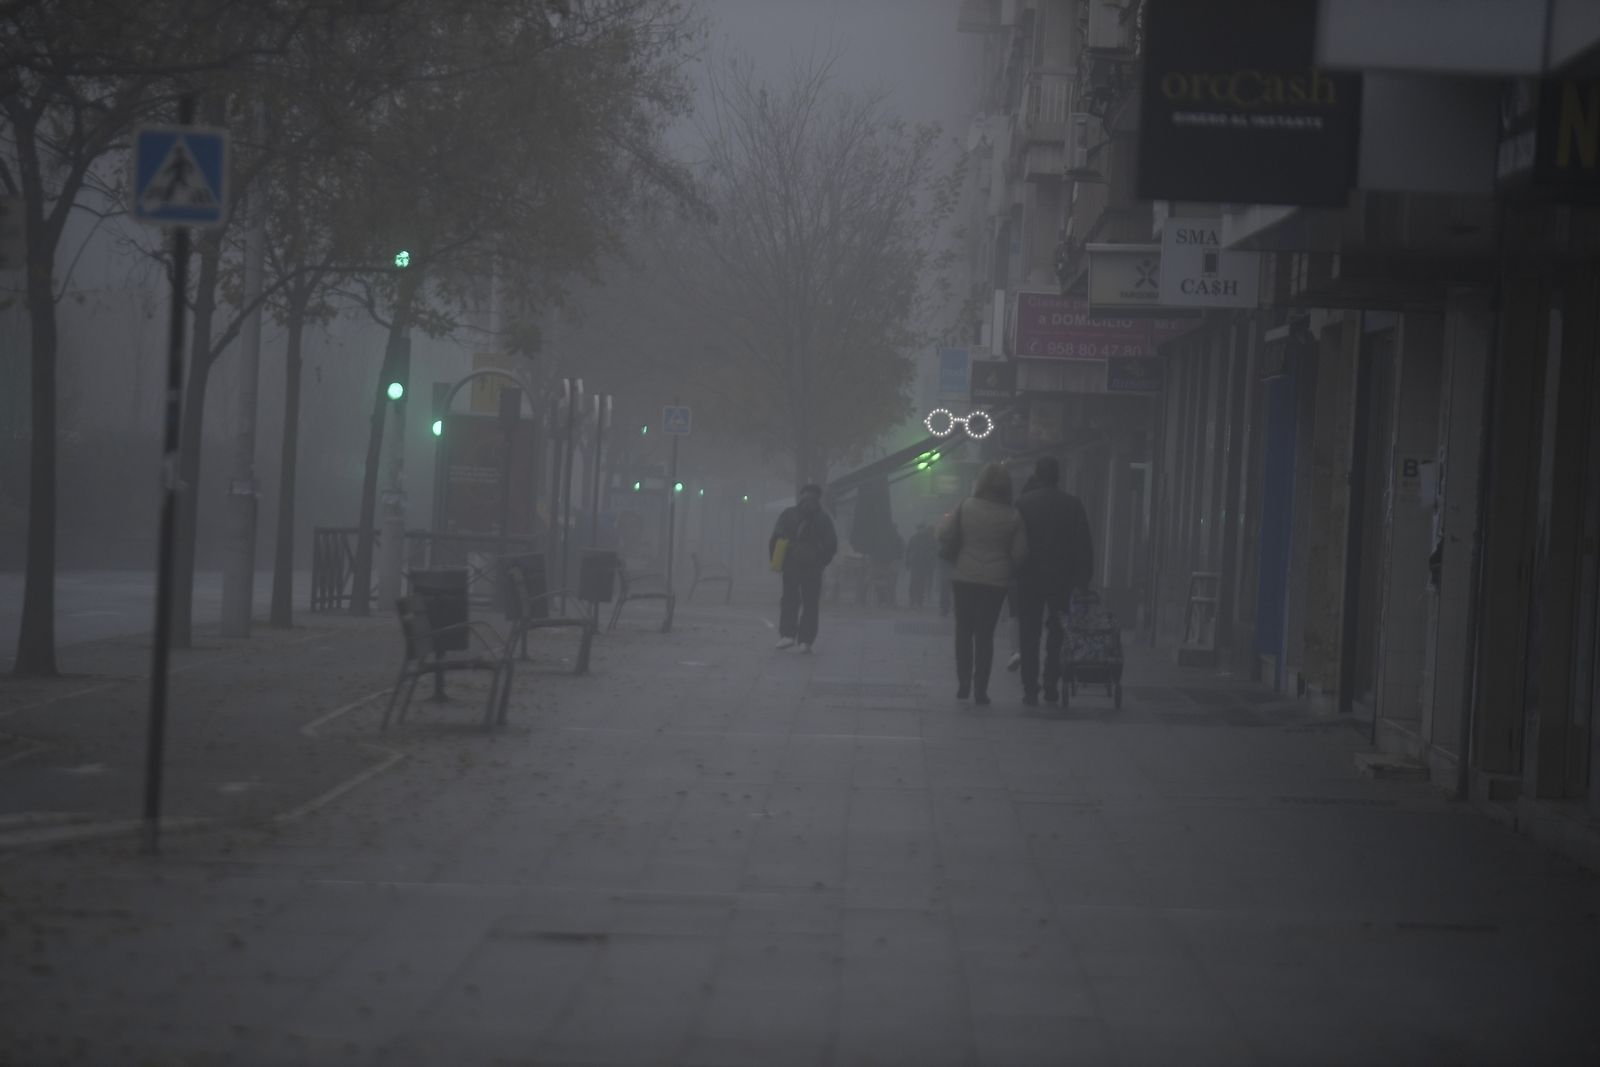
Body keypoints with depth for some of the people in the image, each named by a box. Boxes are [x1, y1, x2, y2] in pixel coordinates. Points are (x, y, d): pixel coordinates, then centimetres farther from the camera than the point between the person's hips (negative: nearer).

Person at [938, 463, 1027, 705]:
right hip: (996, 580, 0)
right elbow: (1020, 553, -5)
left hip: (964, 576, 0)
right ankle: (980, 690, 3)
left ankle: (964, 684, 10)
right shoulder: (1013, 516, -6)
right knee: (985, 634, 5)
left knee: (964, 631, 12)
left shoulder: (966, 506, -7)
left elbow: (945, 537, -9)